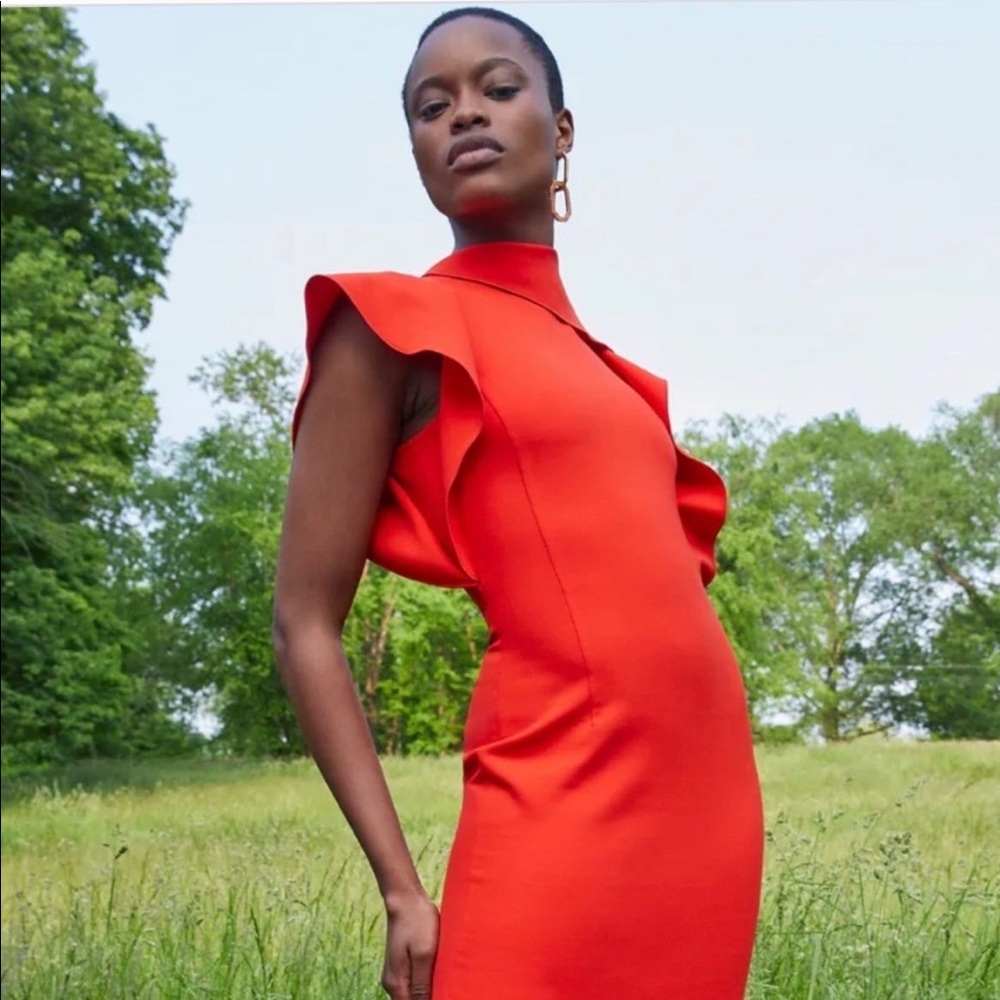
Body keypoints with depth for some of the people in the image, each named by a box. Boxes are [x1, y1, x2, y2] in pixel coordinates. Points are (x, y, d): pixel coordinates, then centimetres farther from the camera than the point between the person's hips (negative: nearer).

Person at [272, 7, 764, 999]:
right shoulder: (397, 325, -1)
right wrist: (403, 889, -10)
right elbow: (305, 627, -4)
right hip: (563, 817, -6)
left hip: (708, 808, 6)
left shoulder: (602, 366, 17)